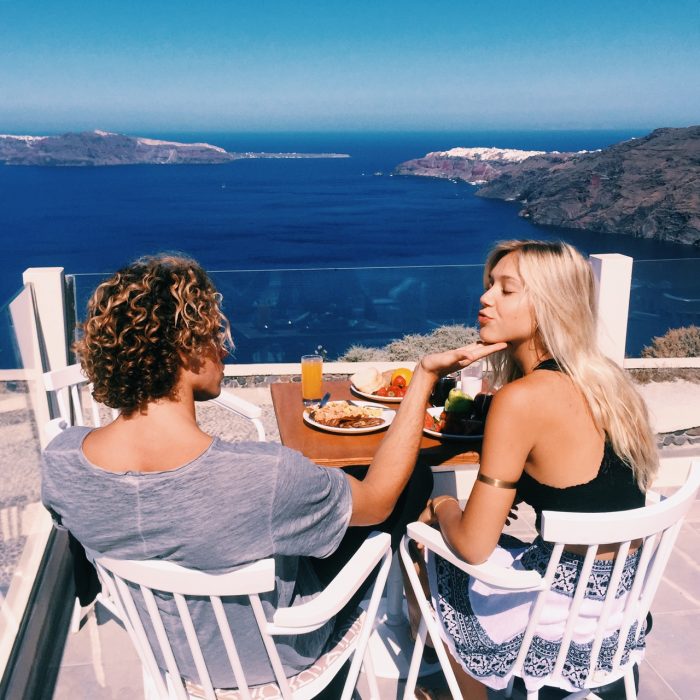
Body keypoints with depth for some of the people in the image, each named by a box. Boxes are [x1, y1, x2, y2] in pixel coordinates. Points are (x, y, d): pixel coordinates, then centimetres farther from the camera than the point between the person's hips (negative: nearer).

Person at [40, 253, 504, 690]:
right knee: (416, 480, 12)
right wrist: (426, 375, -22)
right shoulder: (265, 476, -43)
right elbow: (377, 500, -24)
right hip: (274, 656, -5)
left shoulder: (59, 460, -25)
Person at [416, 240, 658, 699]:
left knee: (433, 560, 16)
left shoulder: (523, 398, -25)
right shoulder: (601, 377, 0)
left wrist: (442, 508, -1)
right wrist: (498, 495, 7)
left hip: (572, 617, -7)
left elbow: (473, 545, -21)